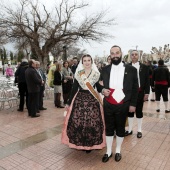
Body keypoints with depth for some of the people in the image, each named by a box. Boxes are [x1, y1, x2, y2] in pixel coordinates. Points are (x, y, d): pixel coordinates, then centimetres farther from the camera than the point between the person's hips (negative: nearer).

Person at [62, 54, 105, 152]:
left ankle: (90, 144, 18)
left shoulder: (96, 74, 0)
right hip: (79, 100, 1)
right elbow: (74, 89, 4)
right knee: (77, 122, 0)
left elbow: (99, 88, 3)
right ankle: (79, 143, 22)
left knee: (92, 123, -3)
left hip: (92, 100, -1)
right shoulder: (78, 74, 3)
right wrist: (69, 103, 4)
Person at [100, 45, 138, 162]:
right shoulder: (105, 69, 4)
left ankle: (118, 151, 35)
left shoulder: (131, 69, -2)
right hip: (108, 105, 2)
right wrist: (103, 90, -10)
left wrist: (133, 104, -3)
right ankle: (109, 151, 31)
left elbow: (135, 88, 0)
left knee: (120, 129, 15)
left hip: (123, 105, -1)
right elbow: (100, 84, 12)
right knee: (109, 129, 13)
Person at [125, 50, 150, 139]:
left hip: (140, 92, -1)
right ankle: (130, 129, 25)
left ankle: (139, 130, 24)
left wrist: (147, 93, -4)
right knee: (130, 111, 11)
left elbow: (147, 81, 1)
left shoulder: (144, 67, 1)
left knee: (139, 111, 9)